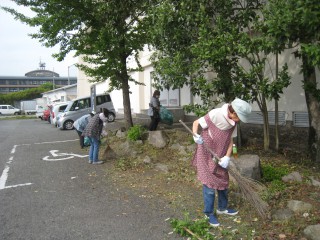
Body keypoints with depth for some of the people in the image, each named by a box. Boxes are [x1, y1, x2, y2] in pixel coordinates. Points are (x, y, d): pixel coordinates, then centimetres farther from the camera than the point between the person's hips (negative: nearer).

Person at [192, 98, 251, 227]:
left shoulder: (233, 121, -4)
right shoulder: (215, 114, -25)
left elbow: (231, 140, 1)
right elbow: (196, 122, -15)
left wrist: (227, 157, -12)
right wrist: (195, 135, -34)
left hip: (220, 155, 7)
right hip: (207, 154, -7)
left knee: (223, 181, 16)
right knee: (209, 183, -1)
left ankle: (222, 208, 38)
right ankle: (209, 213, 18)